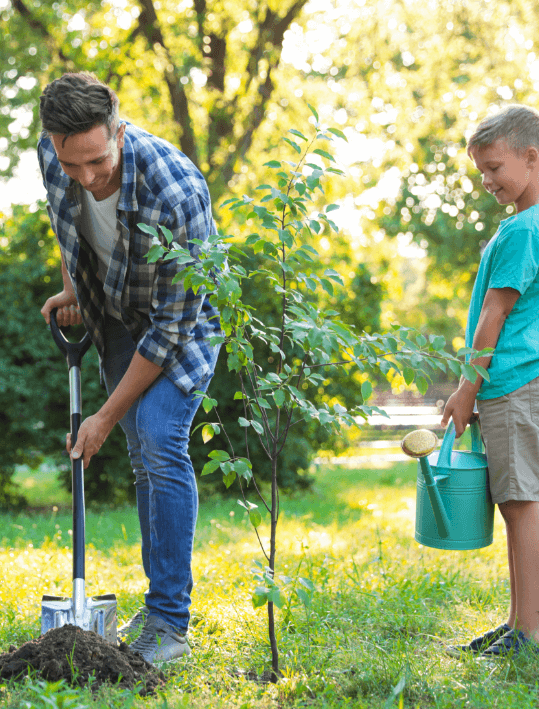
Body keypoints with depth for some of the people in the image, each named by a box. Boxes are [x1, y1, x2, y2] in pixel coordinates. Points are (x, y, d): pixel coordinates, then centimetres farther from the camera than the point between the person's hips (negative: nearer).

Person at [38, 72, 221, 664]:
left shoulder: (175, 193, -38)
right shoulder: (51, 153, -20)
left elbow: (172, 324, -30)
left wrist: (106, 417, -25)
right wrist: (72, 289, 7)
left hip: (185, 315, -5)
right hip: (116, 315, 6)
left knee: (160, 444, -19)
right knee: (142, 455, 8)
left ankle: (170, 622, -12)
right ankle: (161, 601, 18)